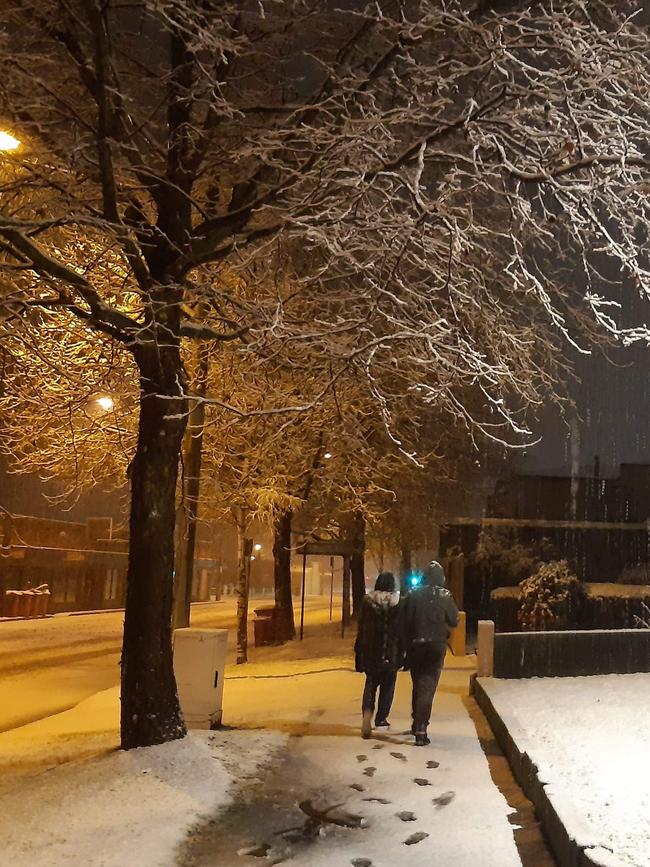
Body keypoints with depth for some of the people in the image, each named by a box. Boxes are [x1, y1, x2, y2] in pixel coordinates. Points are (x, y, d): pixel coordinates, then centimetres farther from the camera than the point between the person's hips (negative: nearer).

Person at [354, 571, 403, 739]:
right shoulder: (398, 602, -6)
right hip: (391, 651, -1)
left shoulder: (367, 600, -2)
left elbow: (361, 627, 3)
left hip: (371, 649, 1)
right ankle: (381, 718, 19)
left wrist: (359, 650, 10)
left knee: (371, 683, 8)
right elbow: (402, 628, -4)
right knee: (388, 684, 14)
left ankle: (367, 713, -15)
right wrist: (402, 650, 5)